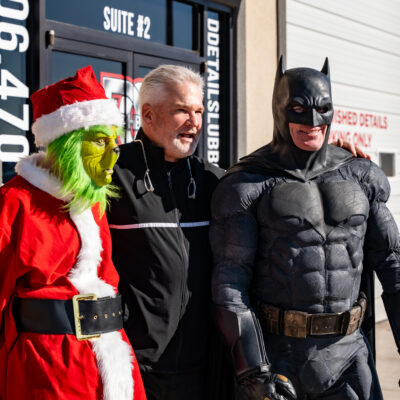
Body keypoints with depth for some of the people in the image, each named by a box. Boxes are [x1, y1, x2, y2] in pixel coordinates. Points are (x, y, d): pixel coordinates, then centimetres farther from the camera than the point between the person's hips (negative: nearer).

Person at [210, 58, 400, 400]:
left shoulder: (359, 177, 7)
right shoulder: (248, 185, -5)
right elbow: (229, 281, -9)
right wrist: (252, 370, -15)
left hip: (346, 352, 3)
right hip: (275, 353, -3)